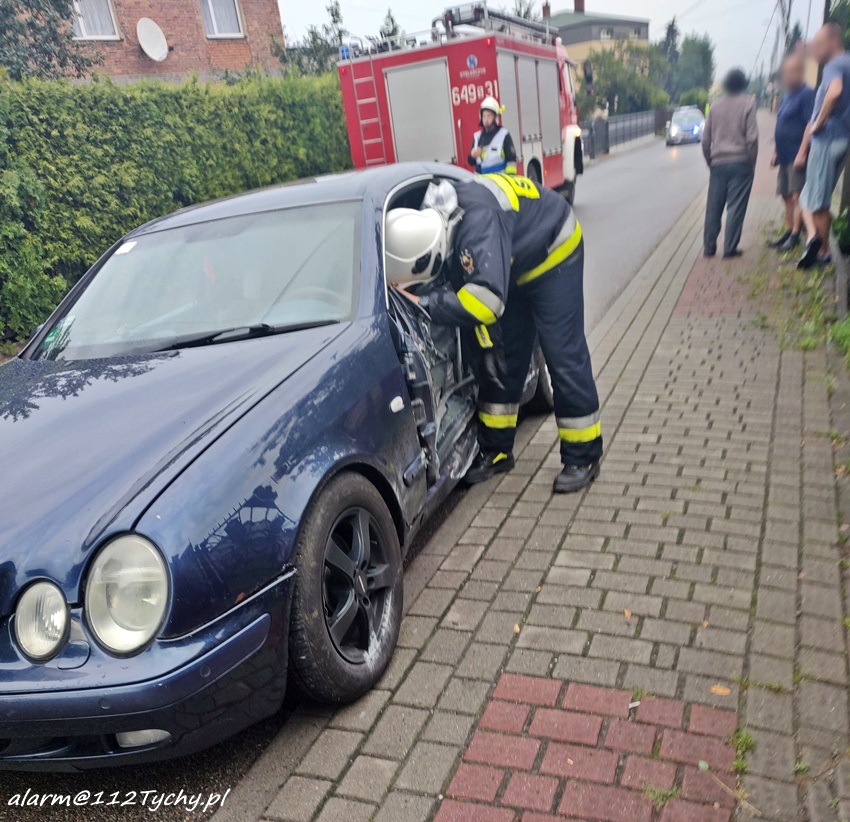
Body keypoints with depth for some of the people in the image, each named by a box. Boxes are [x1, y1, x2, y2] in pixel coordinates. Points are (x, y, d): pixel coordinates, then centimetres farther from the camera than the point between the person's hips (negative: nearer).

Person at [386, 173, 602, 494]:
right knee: (501, 355, 8)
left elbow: (486, 299, -50)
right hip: (513, 265, 8)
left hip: (554, 256, -8)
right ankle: (496, 450, 20)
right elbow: (462, 283, -5)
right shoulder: (432, 217, -16)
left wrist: (424, 304, -42)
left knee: (564, 357, -7)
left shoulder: (478, 221, -43)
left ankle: (583, 458, 6)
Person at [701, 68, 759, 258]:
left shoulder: (715, 106, 8)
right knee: (735, 207, -2)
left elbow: (705, 139, 9)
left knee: (713, 207, 7)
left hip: (718, 163, 3)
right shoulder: (748, 104, -3)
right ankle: (730, 248, -4)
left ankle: (709, 247, 10)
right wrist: (752, 161, 2)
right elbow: (752, 137, -9)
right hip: (740, 162, -3)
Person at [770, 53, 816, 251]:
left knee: (797, 196, -9)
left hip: (797, 156, -9)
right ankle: (788, 232, 21)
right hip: (785, 156, 9)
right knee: (787, 196, 13)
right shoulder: (787, 95, 17)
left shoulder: (806, 94, -11)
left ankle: (795, 235, -8)